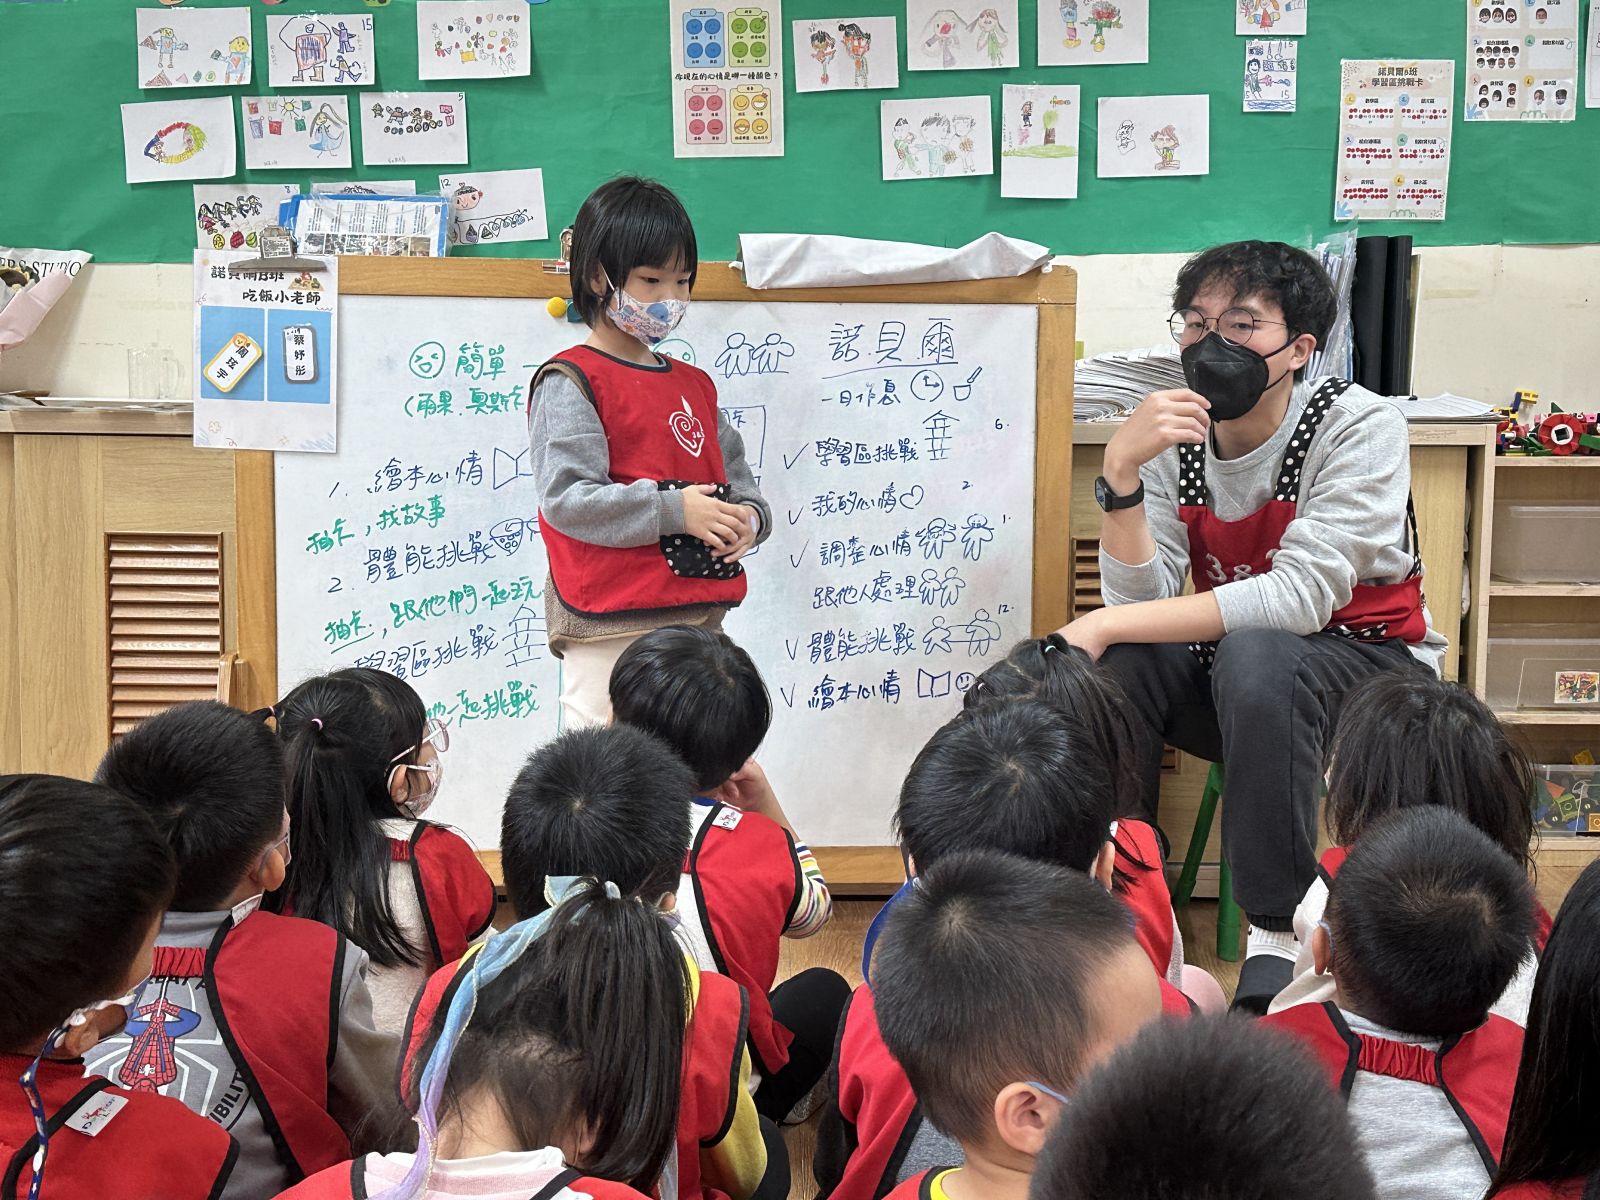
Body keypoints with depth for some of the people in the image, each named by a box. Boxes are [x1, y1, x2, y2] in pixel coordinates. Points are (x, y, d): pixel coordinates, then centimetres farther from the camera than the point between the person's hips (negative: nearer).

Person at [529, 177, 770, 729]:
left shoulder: (695, 385, 19)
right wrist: (672, 511, -19)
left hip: (699, 620, 7)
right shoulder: (570, 382, -5)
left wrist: (747, 517, -1)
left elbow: (738, 480, 22)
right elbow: (565, 497, -15)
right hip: (610, 631, -7)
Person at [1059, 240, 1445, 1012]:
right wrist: (1122, 472, -30)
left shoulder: (1361, 427, -18)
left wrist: (1105, 624, -32)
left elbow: (1300, 598, -29)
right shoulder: (1173, 439, -6)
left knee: (1253, 654, -35)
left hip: (1370, 668, -4)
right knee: (1116, 662, -23)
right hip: (1230, 673, 4)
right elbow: (1140, 602, -14)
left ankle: (1279, 934, -22)